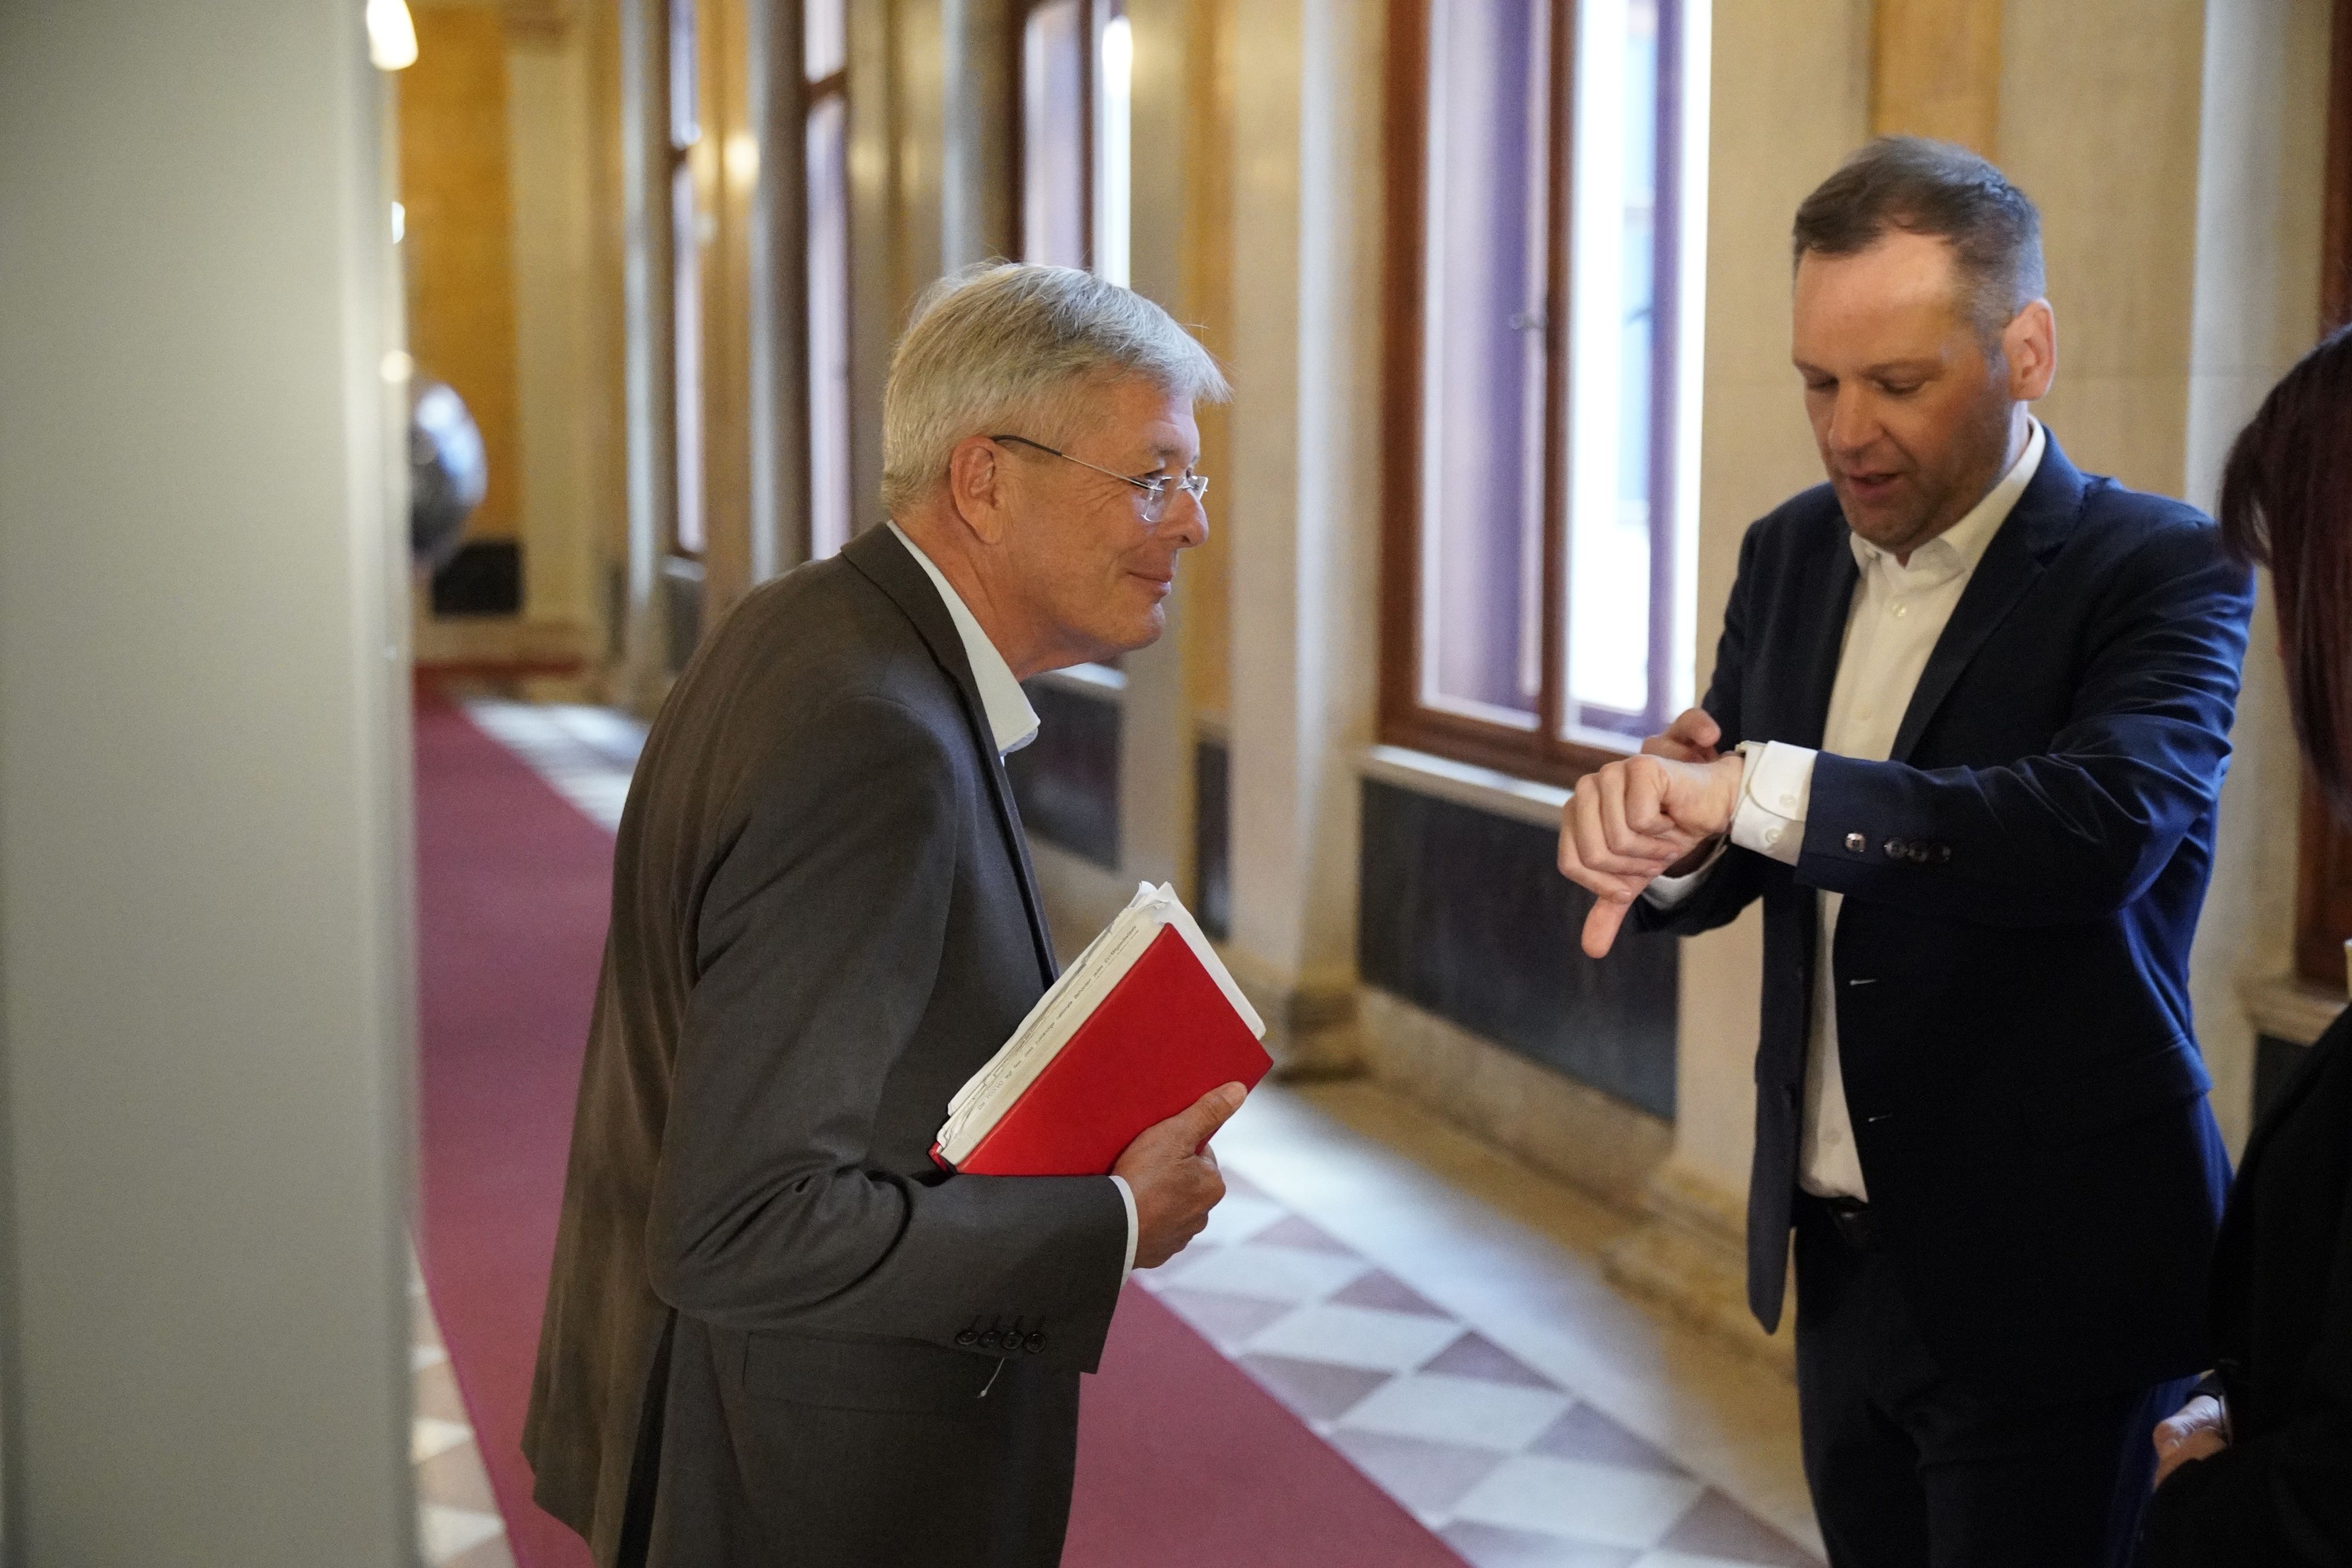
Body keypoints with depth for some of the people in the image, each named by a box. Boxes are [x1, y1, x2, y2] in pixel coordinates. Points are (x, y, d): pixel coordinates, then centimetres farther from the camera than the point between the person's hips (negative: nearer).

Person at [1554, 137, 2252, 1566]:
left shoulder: (2160, 572, -13)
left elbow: (2108, 822, -33)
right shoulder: (1791, 555, 5)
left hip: (2044, 1281, -6)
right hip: (1840, 1249, 6)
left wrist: (1752, 790, -36)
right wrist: (1656, 843, -16)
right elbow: (1724, 870, 8)